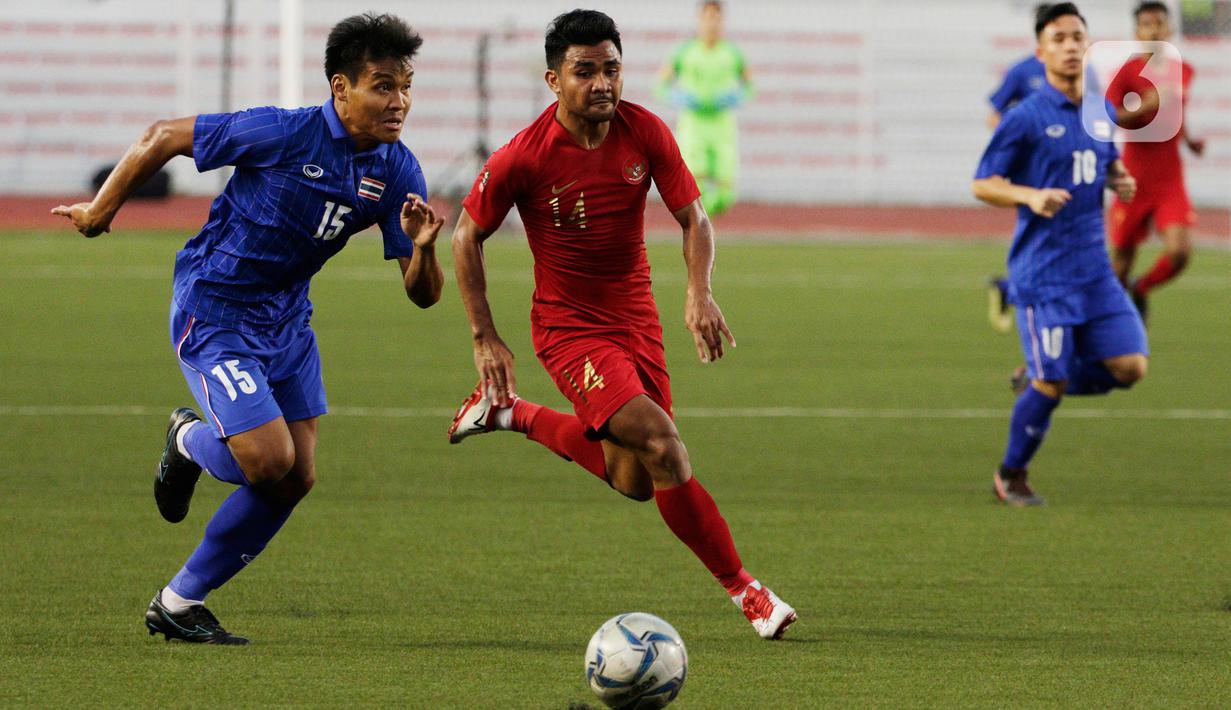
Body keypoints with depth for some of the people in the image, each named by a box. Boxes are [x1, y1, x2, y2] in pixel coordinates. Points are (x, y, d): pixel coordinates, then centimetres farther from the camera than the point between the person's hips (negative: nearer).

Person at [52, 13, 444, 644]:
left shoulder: (397, 172, -8)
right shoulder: (281, 134, -24)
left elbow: (422, 294, -6)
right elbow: (163, 137, -11)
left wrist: (423, 248, -29)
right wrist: (103, 208, 0)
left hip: (286, 318, 7)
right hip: (213, 312, -7)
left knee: (297, 478, 3)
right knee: (269, 459, -18)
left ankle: (179, 604, 18)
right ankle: (190, 443, 18)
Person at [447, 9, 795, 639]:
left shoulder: (645, 133, -9)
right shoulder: (523, 158, -19)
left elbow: (692, 217, -1)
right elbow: (467, 236, -5)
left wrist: (699, 292, -20)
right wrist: (484, 339, -6)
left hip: (635, 320, 5)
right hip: (568, 326, -5)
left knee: (634, 482, 12)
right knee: (661, 445, -23)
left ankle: (515, 415, 34)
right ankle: (743, 589, -12)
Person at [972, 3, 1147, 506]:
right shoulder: (1026, 118, -9)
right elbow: (982, 184, -7)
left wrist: (1120, 182, 4)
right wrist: (1031, 196, -24)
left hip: (1095, 270, 6)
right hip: (1043, 272, -6)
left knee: (1129, 366, -5)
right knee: (1049, 382, -6)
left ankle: (1041, 384, 20)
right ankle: (1010, 476, 16)